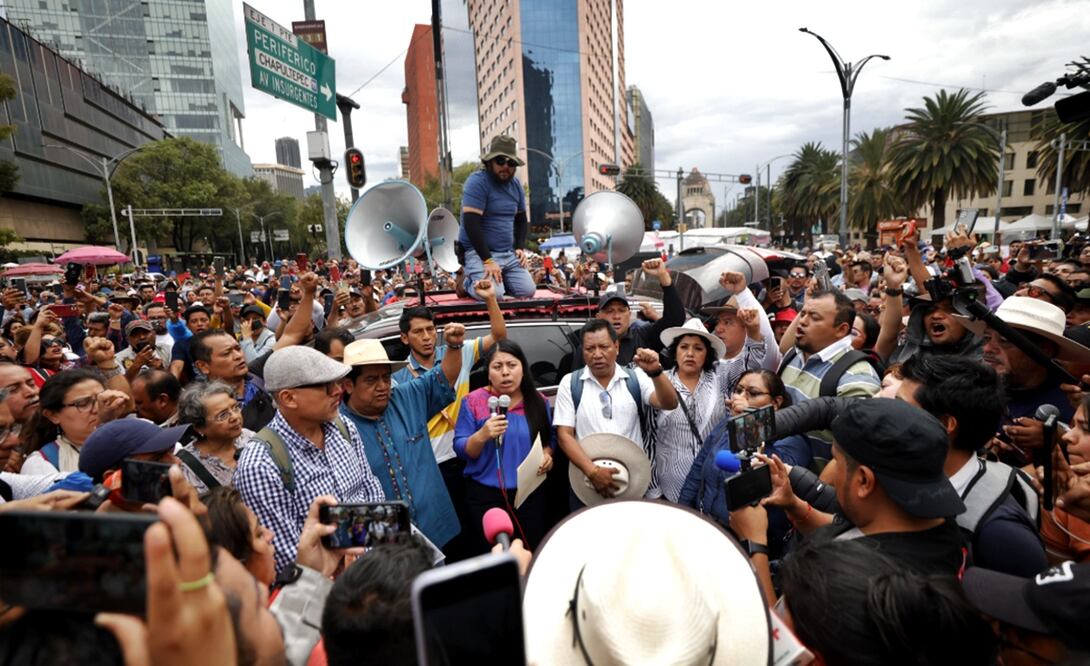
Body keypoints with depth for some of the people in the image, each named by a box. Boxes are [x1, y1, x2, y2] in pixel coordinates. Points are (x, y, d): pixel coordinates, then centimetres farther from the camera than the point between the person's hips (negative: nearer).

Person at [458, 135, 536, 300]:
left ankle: (497, 279, 20)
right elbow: (471, 224, -21)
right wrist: (487, 260, -24)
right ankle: (470, 282, 8)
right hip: (478, 252, -7)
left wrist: (520, 247, 5)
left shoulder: (515, 185, 11)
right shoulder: (477, 181, -13)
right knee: (493, 294, -26)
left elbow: (522, 220, 22)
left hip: (508, 253, 7)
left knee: (528, 291, -7)